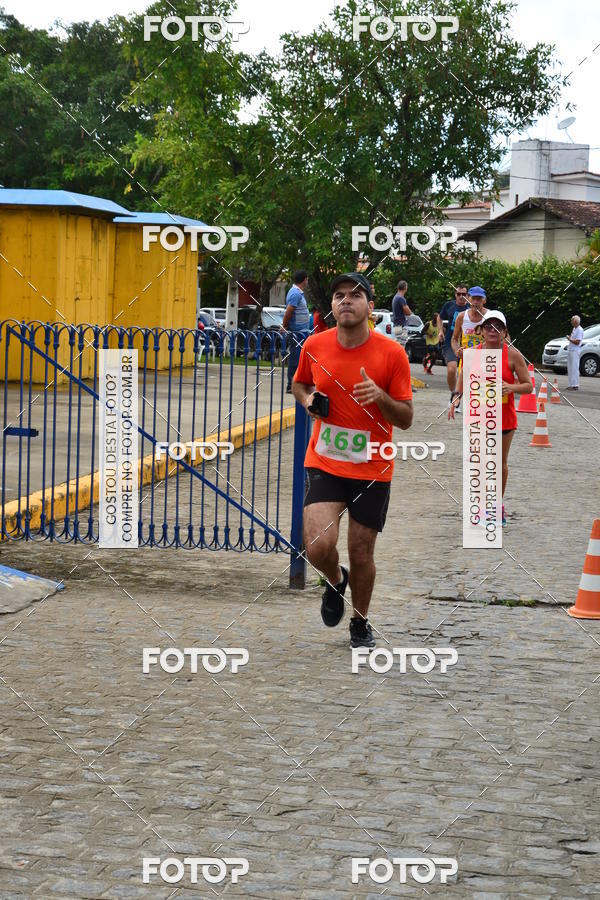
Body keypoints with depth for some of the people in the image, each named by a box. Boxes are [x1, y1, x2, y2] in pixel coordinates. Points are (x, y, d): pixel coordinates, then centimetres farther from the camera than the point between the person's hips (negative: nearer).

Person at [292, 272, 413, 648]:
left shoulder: (392, 353, -9)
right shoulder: (314, 346, -2)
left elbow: (406, 420, -5)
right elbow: (300, 384, 19)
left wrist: (380, 396, -24)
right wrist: (308, 400, -4)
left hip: (372, 469, -1)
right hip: (324, 463, 1)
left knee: (362, 555, 7)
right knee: (318, 548, -16)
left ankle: (360, 623, 33)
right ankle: (336, 581, 20)